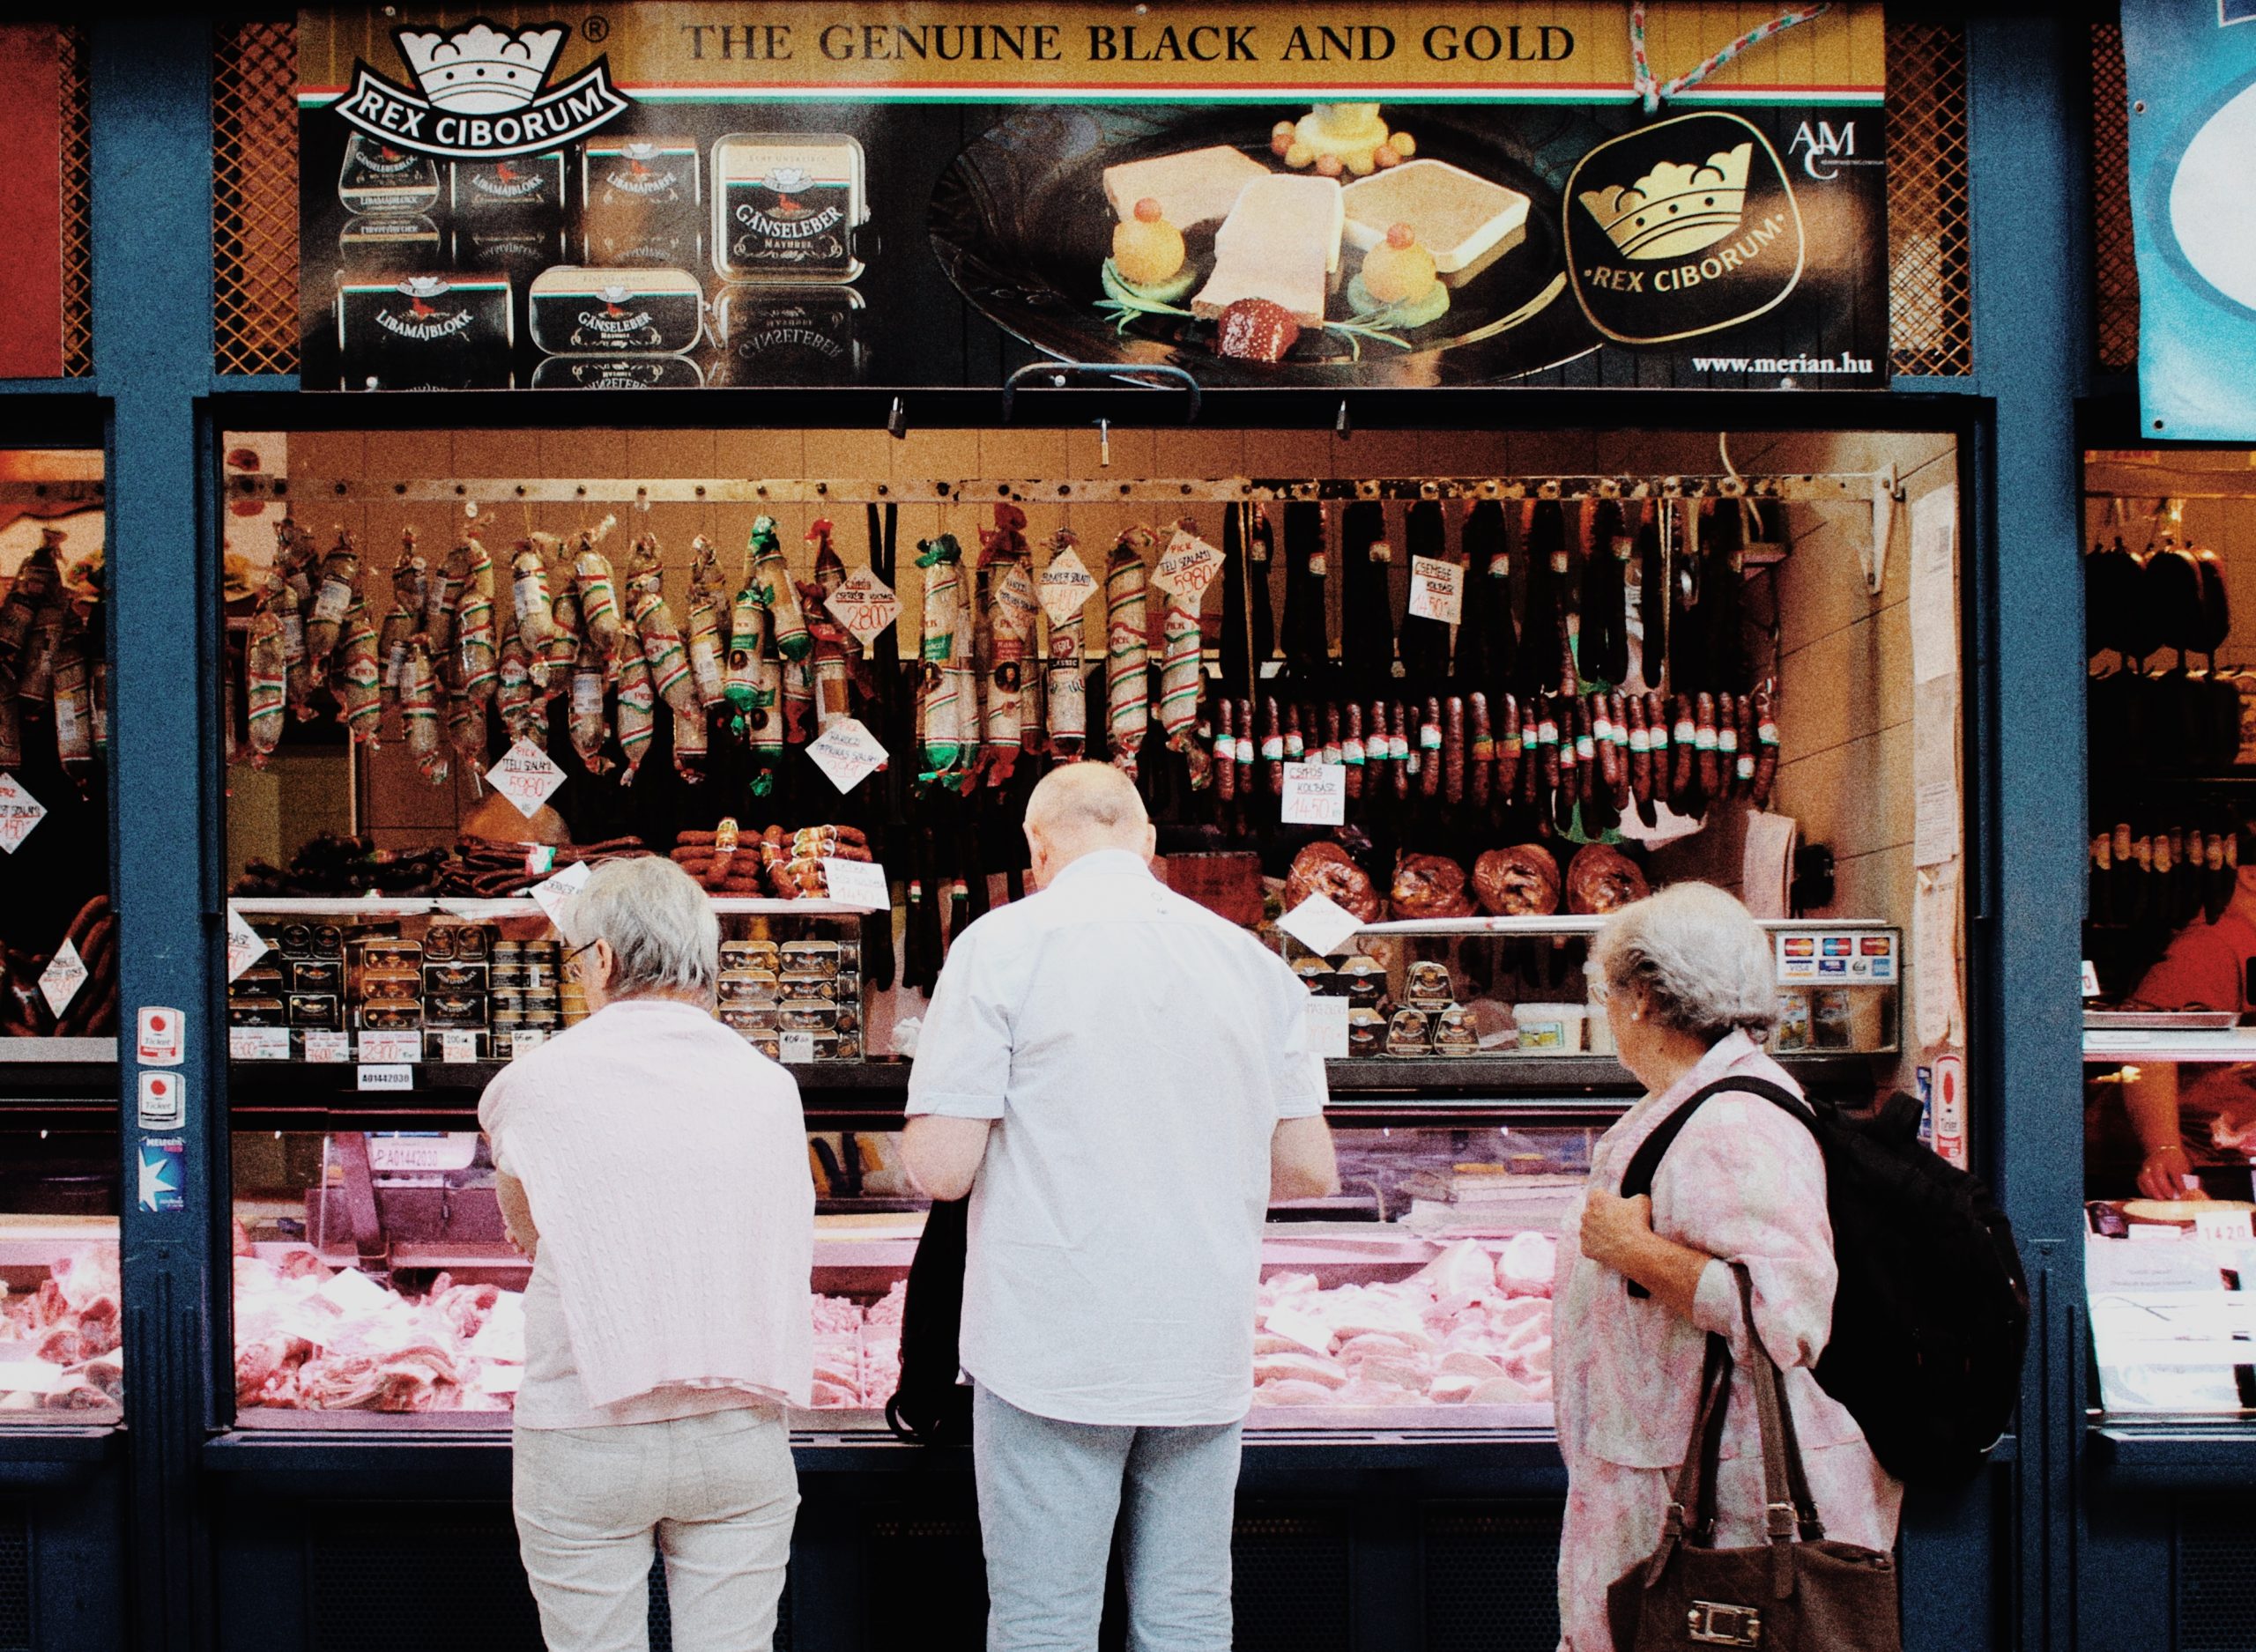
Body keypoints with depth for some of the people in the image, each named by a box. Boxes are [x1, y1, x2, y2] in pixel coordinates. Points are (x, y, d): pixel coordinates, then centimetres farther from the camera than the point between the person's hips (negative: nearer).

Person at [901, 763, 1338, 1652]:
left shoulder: (1004, 943, -5)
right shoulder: (1252, 958, 7)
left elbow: (941, 1167, -11)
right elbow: (1309, 1169, 10)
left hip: (1053, 1356, -4)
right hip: (1206, 1353, 4)